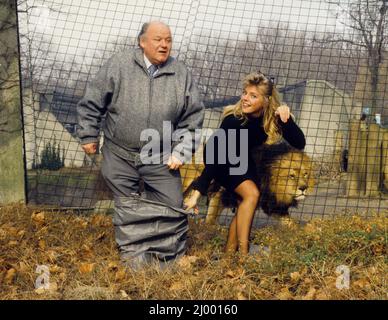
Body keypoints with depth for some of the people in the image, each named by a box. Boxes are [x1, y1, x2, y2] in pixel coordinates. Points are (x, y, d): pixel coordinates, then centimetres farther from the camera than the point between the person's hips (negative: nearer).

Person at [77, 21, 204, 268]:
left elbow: (193, 118, 3)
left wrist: (181, 152, -3)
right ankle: (135, 256, 20)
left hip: (161, 158, 1)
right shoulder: (119, 65, -6)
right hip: (120, 155, -1)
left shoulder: (181, 74, -2)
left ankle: (173, 260, 18)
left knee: (171, 206, 2)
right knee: (128, 207, 7)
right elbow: (92, 101, 1)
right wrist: (89, 135, 2)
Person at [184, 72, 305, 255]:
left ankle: (229, 251, 5)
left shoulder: (272, 118, -22)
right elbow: (215, 157, -37)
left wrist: (286, 121, -40)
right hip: (220, 159, -6)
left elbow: (299, 144, -24)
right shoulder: (234, 120, -35)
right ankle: (243, 251, -23)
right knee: (251, 193, -23)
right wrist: (197, 192, -41)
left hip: (242, 159, 6)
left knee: (245, 203, -6)